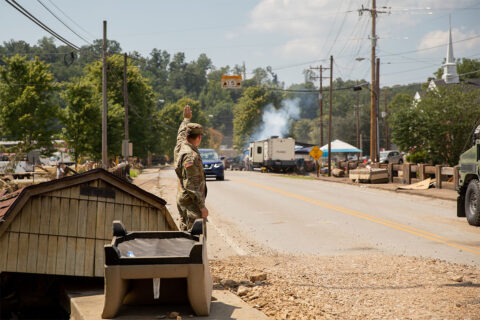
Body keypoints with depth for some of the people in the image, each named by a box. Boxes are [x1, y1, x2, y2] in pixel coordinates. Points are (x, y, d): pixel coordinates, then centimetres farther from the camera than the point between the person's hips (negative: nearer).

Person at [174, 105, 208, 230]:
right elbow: (191, 186, -24)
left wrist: (186, 119, 48)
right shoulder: (191, 156, -21)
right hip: (191, 201, -10)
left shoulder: (180, 147, 7)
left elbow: (181, 133, 32)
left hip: (181, 199, 10)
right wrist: (202, 206, -23)